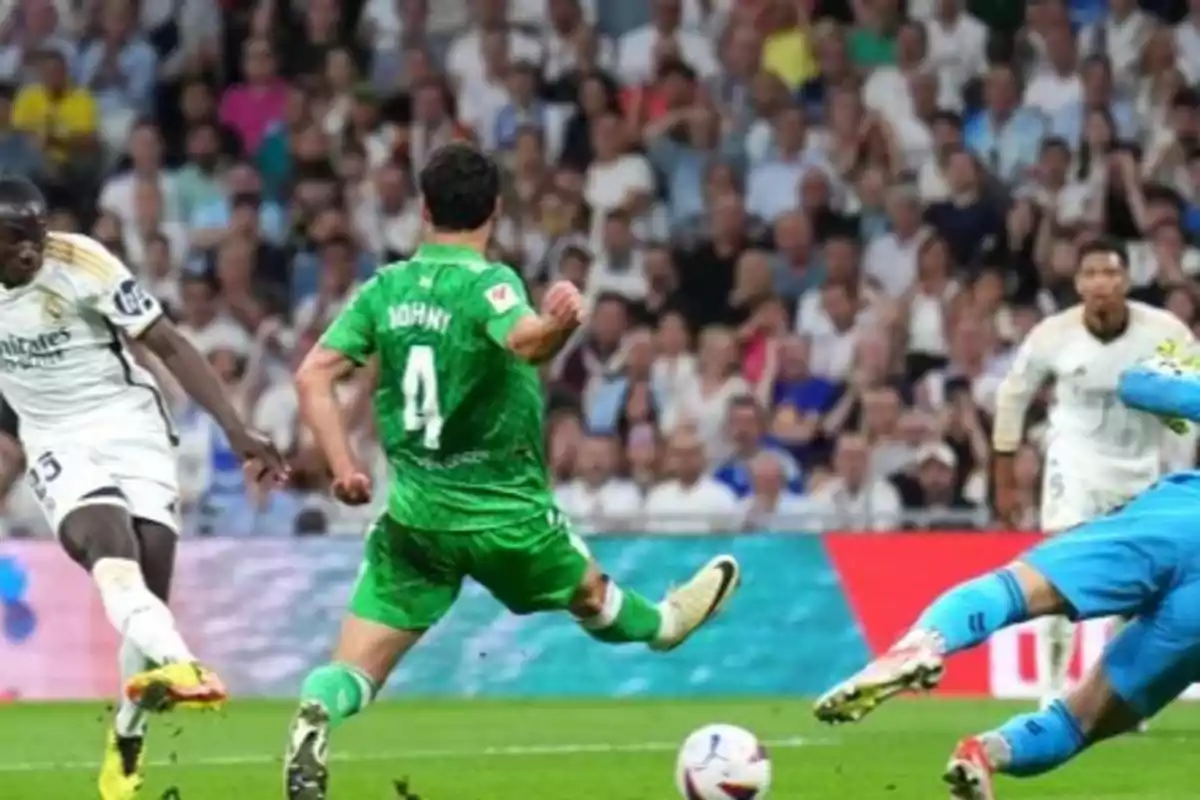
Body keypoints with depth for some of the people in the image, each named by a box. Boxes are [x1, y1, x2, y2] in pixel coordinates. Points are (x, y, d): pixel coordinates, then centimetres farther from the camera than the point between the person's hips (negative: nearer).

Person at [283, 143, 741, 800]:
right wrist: (559, 324, -58)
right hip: (502, 510, -3)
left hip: (412, 511, 3)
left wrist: (344, 467, -1)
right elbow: (525, 340, -38)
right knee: (590, 596, 28)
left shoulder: (386, 287, 0)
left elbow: (312, 375, -4)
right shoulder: (487, 282, -14)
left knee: (355, 670, -1)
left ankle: (313, 718, -31)